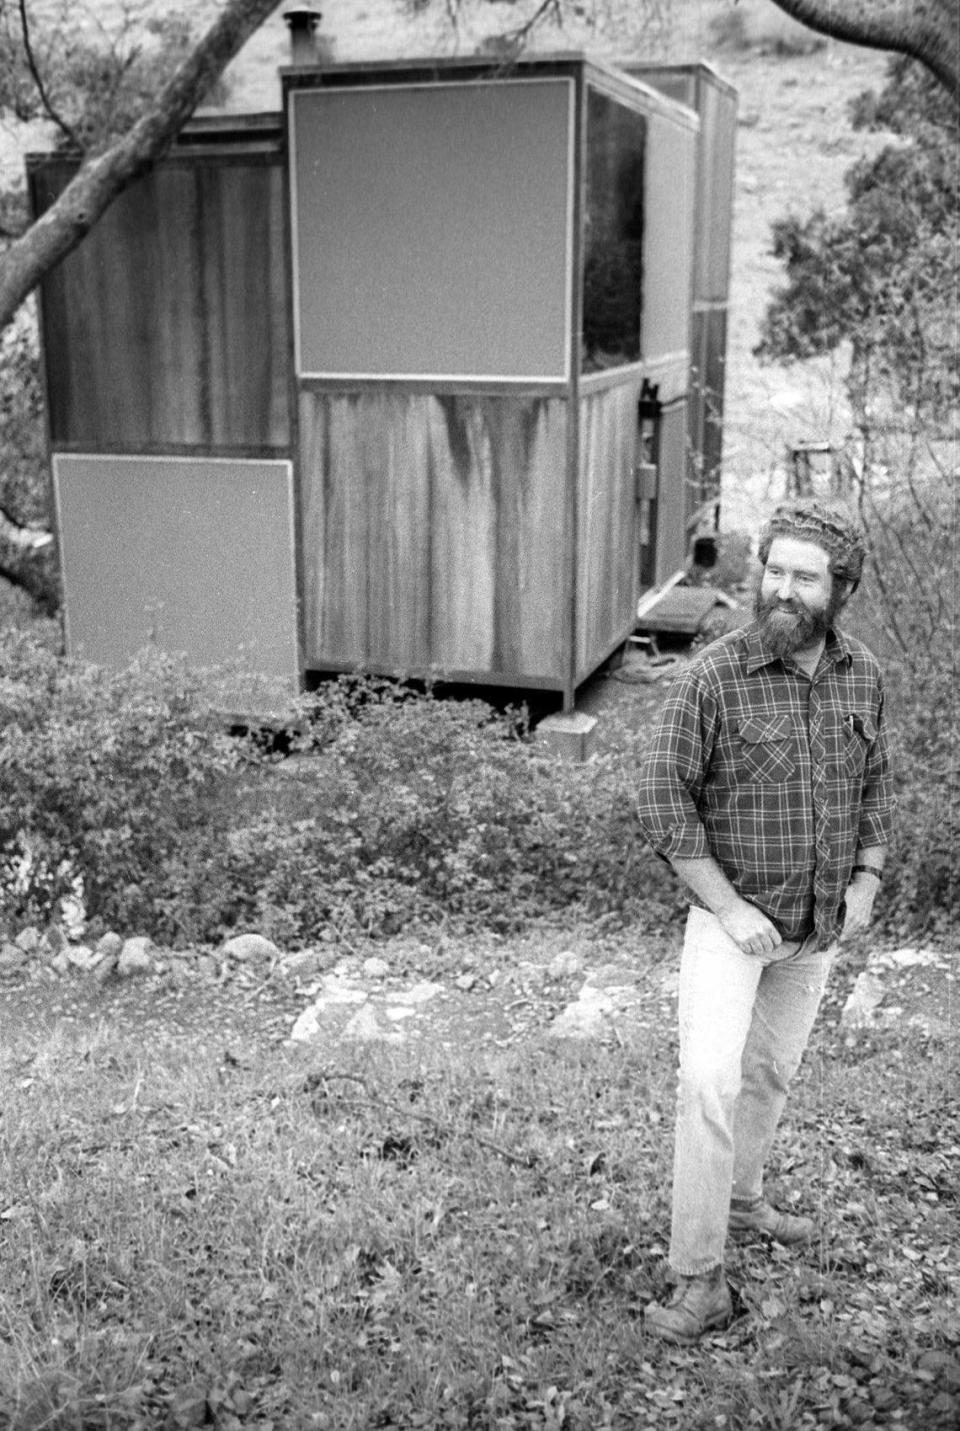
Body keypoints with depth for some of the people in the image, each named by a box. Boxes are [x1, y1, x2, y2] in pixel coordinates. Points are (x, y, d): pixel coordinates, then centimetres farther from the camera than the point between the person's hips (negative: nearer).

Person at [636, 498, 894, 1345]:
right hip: (734, 912, -5)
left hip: (822, 922, 5)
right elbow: (664, 800, -16)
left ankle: (741, 1200, 43)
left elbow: (876, 781, 10)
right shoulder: (714, 677, -19)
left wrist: (867, 880, -2)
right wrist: (727, 907, -19)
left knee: (774, 1068, 20)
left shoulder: (862, 676, -3)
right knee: (710, 1079, -18)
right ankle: (699, 1280, -8)